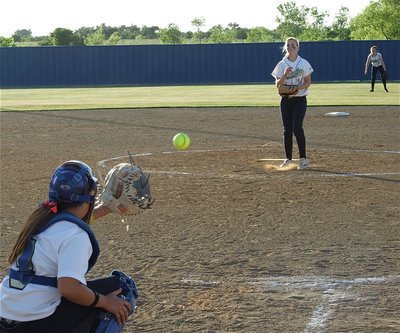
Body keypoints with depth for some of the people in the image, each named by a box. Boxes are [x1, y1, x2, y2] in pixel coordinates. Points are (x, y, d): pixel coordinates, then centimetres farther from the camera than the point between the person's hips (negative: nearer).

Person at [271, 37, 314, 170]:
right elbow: (277, 84, -1)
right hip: (286, 99, 3)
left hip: (300, 99, -2)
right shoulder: (281, 64, 3)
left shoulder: (304, 63, -1)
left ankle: (303, 158, -6)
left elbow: (308, 81, 1)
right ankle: (288, 158, 15)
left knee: (297, 128, -14)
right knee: (287, 129, 4)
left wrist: (299, 88, -18)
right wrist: (285, 75, -20)